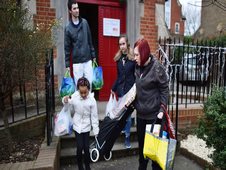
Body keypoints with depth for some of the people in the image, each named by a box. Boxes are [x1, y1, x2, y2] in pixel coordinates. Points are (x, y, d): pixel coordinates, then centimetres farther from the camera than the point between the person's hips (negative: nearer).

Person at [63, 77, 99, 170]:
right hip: (77, 126, 1)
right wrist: (66, 102, -17)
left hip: (86, 127, 0)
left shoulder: (92, 100, -17)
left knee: (86, 148, 3)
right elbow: (71, 110, 0)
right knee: (80, 147, -1)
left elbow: (94, 117, -10)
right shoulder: (74, 96, -14)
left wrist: (96, 130, -6)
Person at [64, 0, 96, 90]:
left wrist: (93, 55, 11)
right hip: (76, 62, -3)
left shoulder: (85, 22, 5)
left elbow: (90, 41, 10)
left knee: (90, 82, 6)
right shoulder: (68, 28, -5)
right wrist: (67, 64, -4)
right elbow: (67, 48, -3)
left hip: (88, 60, 3)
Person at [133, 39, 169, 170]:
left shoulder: (157, 68, -16)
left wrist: (162, 109, -18)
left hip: (153, 114, -6)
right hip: (141, 113, 6)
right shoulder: (138, 67, 3)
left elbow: (165, 90, -11)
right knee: (141, 142, 19)